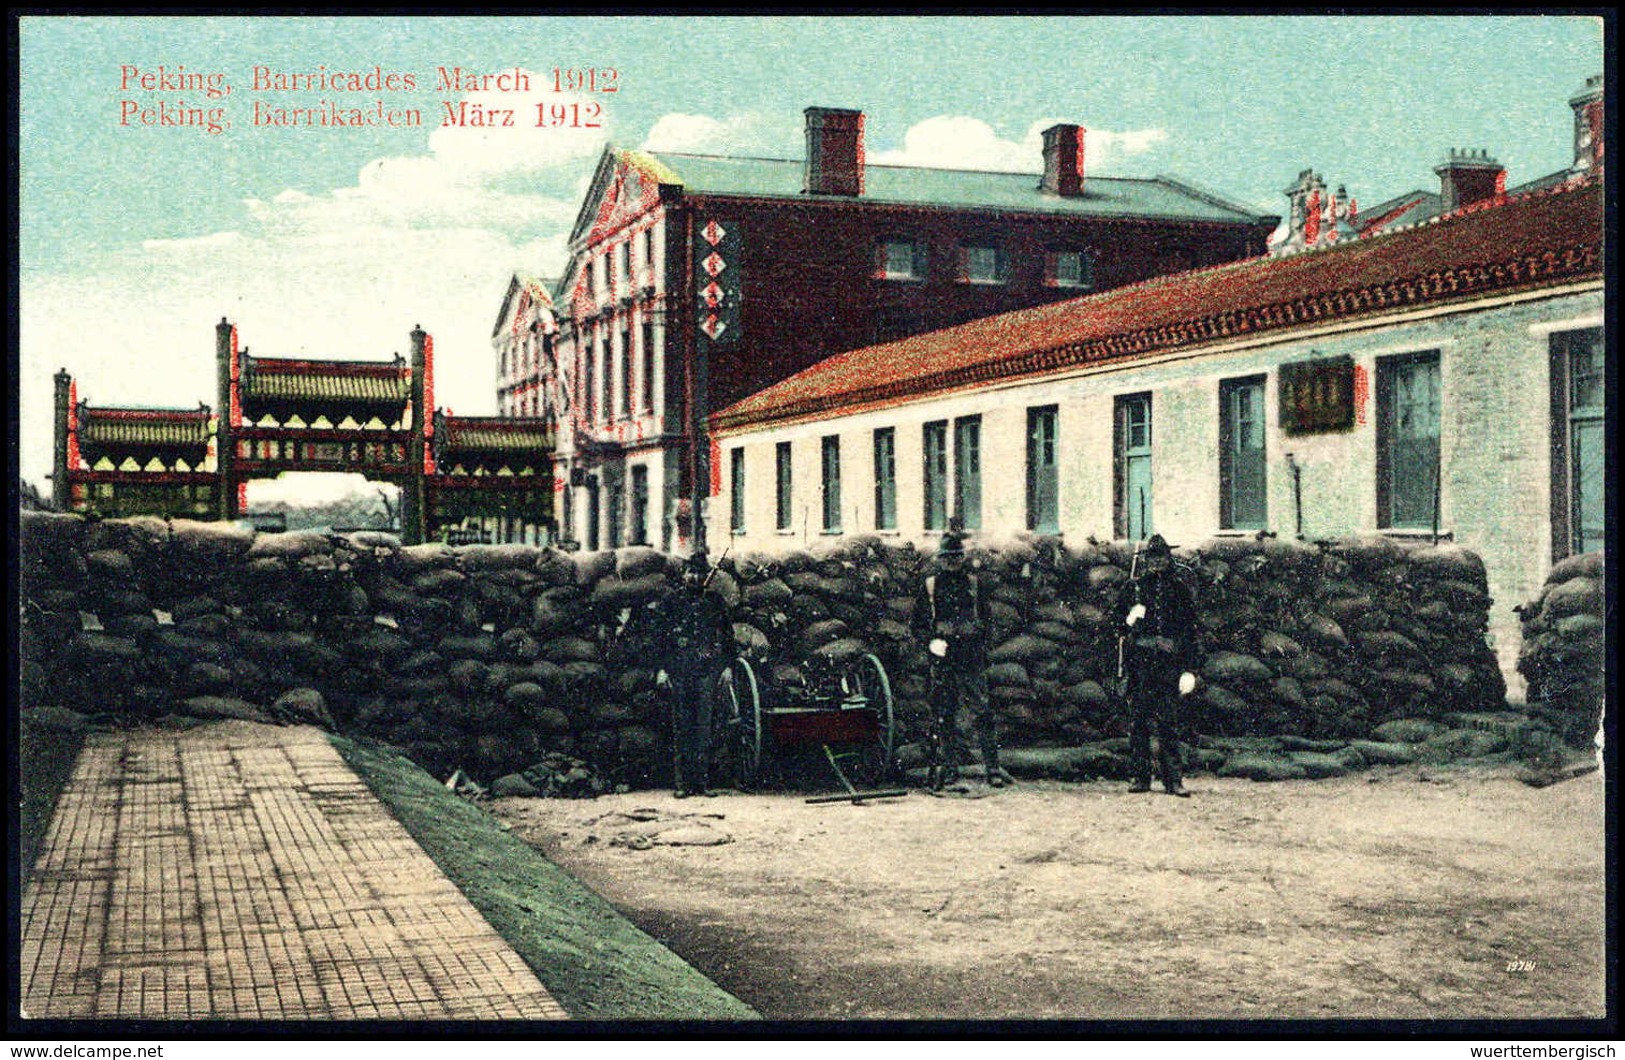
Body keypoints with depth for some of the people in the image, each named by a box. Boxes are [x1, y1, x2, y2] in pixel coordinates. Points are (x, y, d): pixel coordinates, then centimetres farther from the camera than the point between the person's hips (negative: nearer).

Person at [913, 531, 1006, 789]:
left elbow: (985, 620, 13)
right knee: (943, 715, 4)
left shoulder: (975, 584, 9)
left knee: (981, 713, -6)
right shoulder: (929, 586, 8)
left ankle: (993, 767, -5)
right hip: (941, 659, 1)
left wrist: (982, 647, 1)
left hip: (971, 660, -1)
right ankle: (950, 766, 14)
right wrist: (931, 642, -10)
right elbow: (918, 624, 8)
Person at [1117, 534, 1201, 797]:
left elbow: (1190, 632, 8)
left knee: (1168, 723, -4)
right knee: (1138, 722, 0)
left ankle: (1172, 779, -2)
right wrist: (1129, 619, -9)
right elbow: (1120, 628, 15)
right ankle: (1141, 777, 7)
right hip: (1139, 663, 1)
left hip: (1169, 664, -1)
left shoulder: (1179, 590, 9)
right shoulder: (1135, 589, 11)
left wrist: (1190, 670, 1)